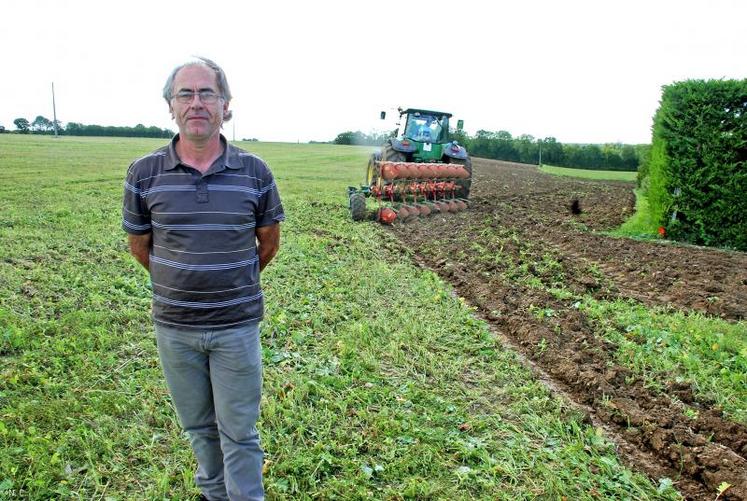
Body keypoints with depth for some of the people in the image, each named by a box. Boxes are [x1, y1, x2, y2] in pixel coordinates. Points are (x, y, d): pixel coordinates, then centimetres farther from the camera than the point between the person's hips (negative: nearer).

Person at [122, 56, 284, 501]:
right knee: (198, 425, 21)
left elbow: (268, 242, 6)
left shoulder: (255, 172, -7)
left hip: (237, 326, -1)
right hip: (174, 326, 2)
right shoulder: (144, 173, -6)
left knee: (239, 431, 10)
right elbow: (139, 245, 8)